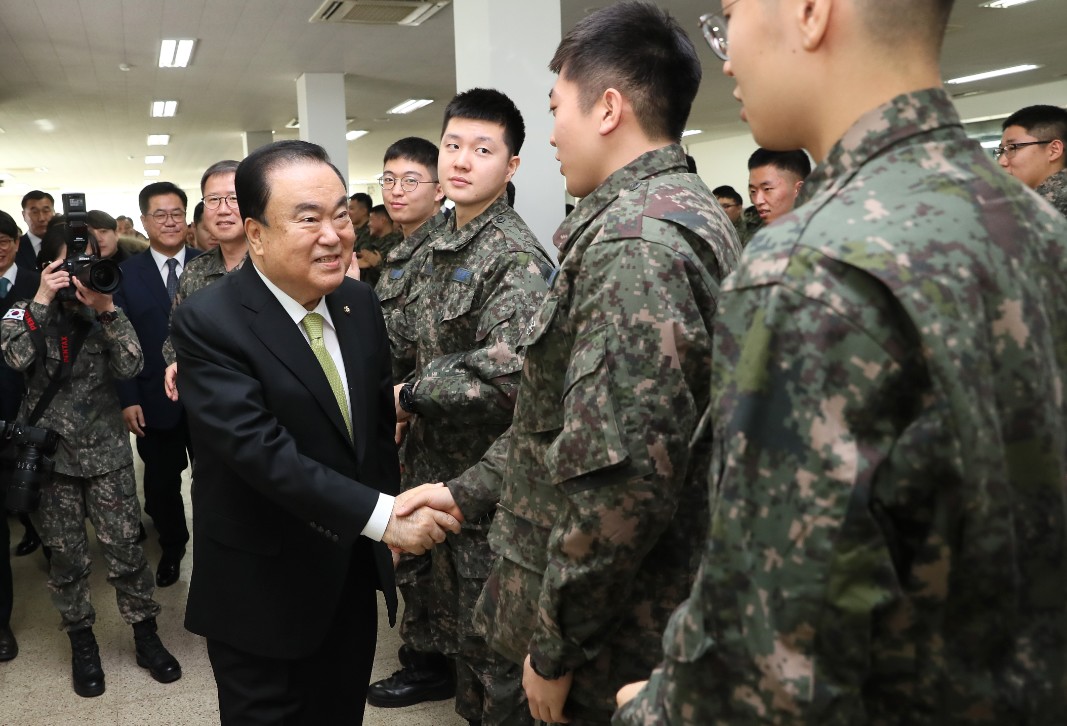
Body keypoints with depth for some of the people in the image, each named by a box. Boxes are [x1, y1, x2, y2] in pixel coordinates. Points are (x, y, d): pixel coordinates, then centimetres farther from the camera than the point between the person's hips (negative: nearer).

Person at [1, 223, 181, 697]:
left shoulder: (104, 316, 1)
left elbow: (130, 367, -13)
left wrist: (106, 307, -19)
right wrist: (42, 300, -20)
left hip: (106, 449, 0)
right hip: (50, 450, 0)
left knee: (124, 547, 2)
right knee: (67, 554, 9)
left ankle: (146, 636, 18)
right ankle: (82, 642, 27)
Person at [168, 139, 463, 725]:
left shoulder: (360, 302, 0)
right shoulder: (208, 322, -20)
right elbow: (260, 450, -28)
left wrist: (398, 512, 10)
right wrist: (381, 514, -30)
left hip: (354, 573, 6)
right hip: (263, 590, -5)